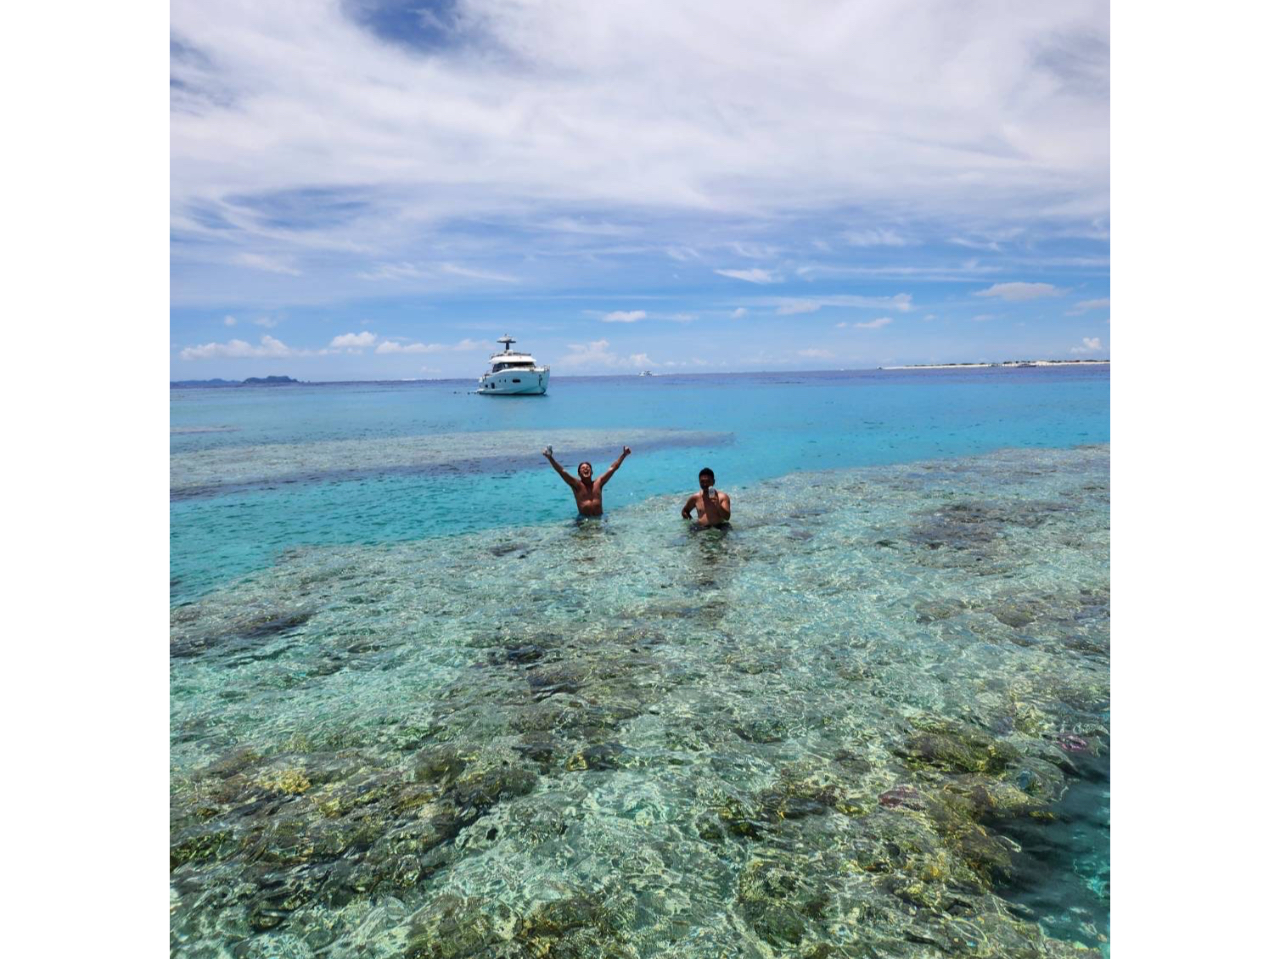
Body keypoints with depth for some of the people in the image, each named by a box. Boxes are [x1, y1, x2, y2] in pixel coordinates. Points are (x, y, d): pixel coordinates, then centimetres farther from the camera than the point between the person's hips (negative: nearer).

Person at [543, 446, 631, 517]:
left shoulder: (598, 483, 10)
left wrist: (624, 455, 6)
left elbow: (613, 468, 10)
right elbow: (562, 471, -9)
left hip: (600, 518, 2)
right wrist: (550, 457, -20)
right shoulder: (577, 484, 1)